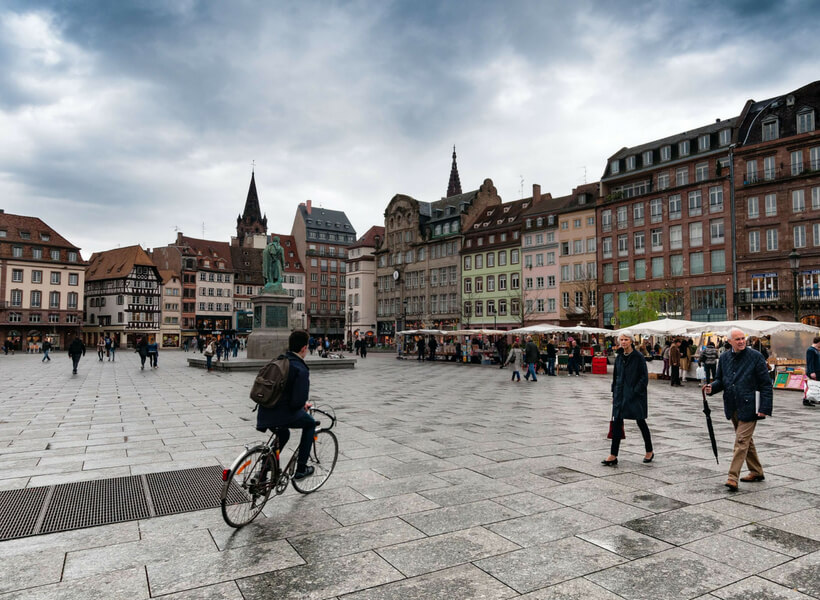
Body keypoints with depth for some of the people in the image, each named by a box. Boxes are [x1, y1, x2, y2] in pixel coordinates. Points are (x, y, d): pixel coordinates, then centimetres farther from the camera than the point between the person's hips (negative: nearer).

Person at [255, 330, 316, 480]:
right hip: (283, 414, -7)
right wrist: (303, 405, 3)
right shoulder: (301, 369, -15)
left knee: (283, 434, 35)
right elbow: (299, 401, -21)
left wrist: (301, 403, 24)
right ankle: (301, 469, 19)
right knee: (310, 423, 21)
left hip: (265, 413, 7)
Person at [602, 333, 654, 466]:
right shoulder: (619, 357, 8)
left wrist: (635, 392, -17)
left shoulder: (638, 357, -10)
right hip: (620, 394, 5)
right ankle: (613, 456, 3)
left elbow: (644, 377, -11)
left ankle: (649, 452, 29)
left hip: (635, 395, -5)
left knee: (641, 422, 9)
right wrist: (614, 393, 11)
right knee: (617, 423, 1)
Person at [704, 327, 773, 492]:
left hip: (748, 406, -6)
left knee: (741, 441, -8)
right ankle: (756, 472, 34)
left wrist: (764, 408, -14)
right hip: (732, 407, 6)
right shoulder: (724, 358, 7)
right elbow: (720, 379, 16)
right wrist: (712, 387, -7)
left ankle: (733, 477, -8)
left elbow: (766, 384, -8)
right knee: (746, 440, 18)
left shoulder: (755, 356, -8)